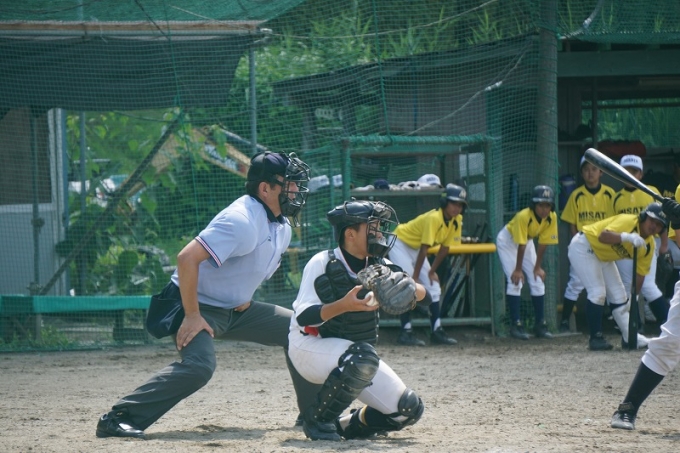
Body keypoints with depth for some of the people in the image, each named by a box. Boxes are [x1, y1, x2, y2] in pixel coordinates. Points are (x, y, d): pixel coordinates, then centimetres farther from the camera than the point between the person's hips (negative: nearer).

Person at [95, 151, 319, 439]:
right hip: (200, 306, -9)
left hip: (236, 309, 9)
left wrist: (244, 299, 9)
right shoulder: (241, 221, -25)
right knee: (199, 365, -33)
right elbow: (187, 258, -31)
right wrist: (192, 316, -29)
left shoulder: (282, 227, 5)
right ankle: (117, 419, -33)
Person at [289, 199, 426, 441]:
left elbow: (421, 292, -8)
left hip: (355, 356, 6)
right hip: (310, 348, -6)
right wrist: (343, 306, -40)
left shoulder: (378, 266, 0)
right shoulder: (322, 264, -17)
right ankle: (317, 419, -18)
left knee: (409, 409, -4)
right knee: (364, 356, -37)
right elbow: (303, 318, -24)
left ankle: (348, 425, 17)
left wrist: (410, 289, -32)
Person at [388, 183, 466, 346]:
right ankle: (406, 332, -15)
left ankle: (437, 332, 5)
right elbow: (424, 249, -32)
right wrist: (415, 277, -29)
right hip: (400, 243, -8)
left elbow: (445, 247, 0)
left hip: (415, 248, 8)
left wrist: (432, 271, 1)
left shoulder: (456, 220, -10)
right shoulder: (434, 218, -33)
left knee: (434, 289, 3)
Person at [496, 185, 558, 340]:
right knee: (515, 281, -16)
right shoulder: (523, 216, -36)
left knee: (538, 281, -1)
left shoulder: (551, 218, -20)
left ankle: (540, 324, 6)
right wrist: (517, 269, -26)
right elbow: (520, 245, -31)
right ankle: (515, 325, -13)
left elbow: (544, 243, -12)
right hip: (507, 240, -6)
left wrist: (538, 267, -8)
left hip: (527, 241, 6)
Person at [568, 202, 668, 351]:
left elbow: (640, 274, 1)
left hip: (603, 257, 9)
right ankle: (595, 338, -9)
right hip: (583, 247, -9)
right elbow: (603, 236, -45)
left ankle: (629, 337, 15)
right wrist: (627, 237, -59)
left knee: (619, 295, 8)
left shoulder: (648, 246, -6)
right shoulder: (628, 221, -29)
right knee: (597, 292, -16)